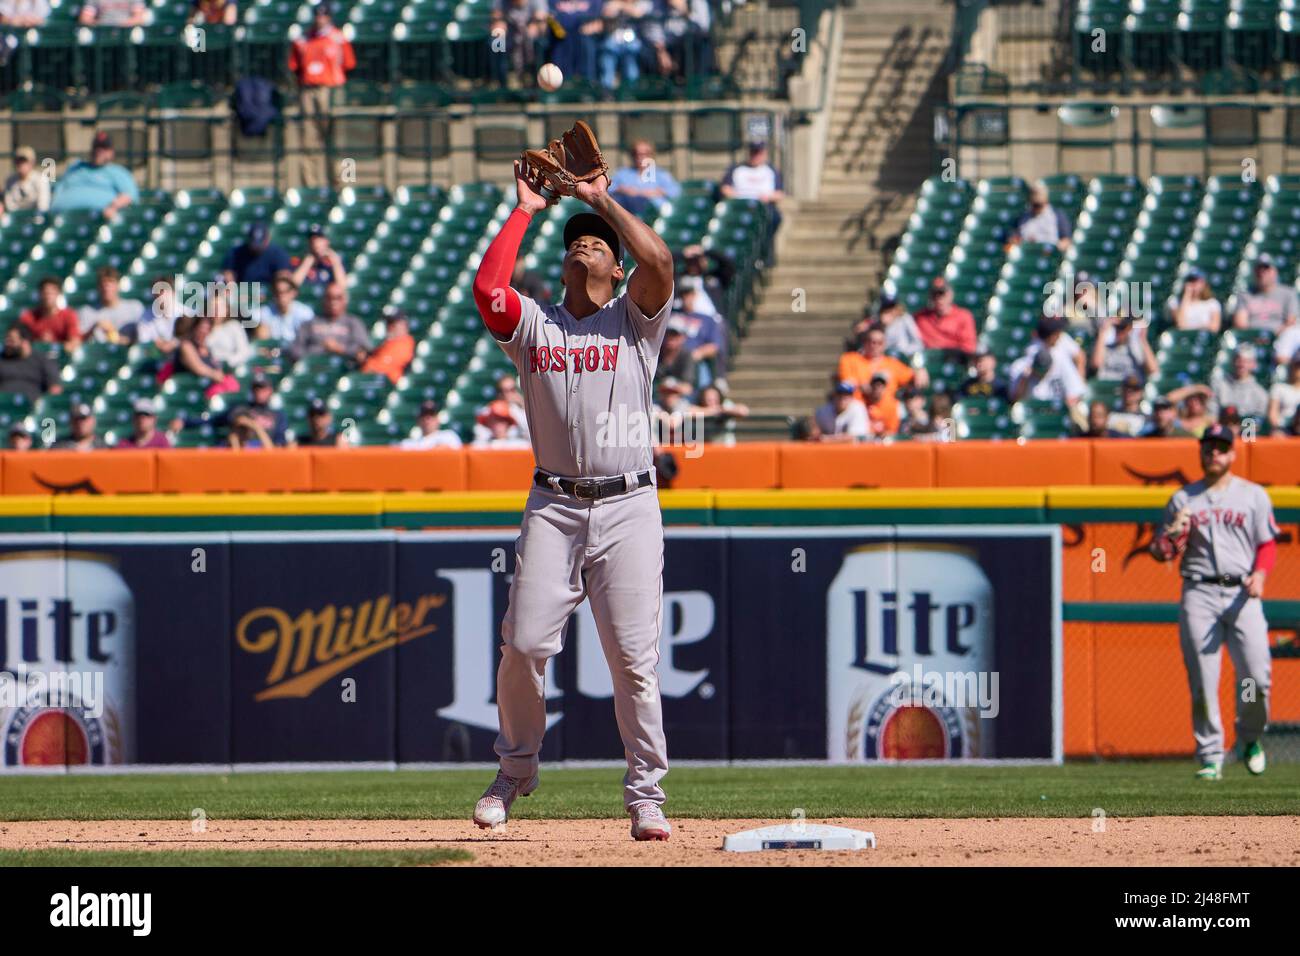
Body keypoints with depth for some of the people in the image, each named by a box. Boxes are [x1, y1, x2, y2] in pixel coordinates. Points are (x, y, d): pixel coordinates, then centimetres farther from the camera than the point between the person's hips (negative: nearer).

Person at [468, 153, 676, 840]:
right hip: (553, 507, 2)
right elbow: (487, 286, -5)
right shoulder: (533, 325, 13)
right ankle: (516, 767, 15)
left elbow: (659, 261, -9)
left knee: (634, 656, -5)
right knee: (524, 644, -5)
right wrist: (524, 211, 5)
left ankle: (646, 794, 1)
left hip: (628, 506, -2)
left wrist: (602, 199, 2)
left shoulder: (635, 320, 9)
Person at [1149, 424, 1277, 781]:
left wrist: (1260, 574, -11)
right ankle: (1210, 756, 0)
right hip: (1198, 594, 1)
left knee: (1257, 676, -11)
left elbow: (1268, 543, 9)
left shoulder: (1253, 495, 12)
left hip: (1241, 593, -1)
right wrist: (1175, 533, -10)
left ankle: (1249, 738, 14)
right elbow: (1161, 551, 13)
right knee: (1202, 681, -5)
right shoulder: (1183, 499, 14)